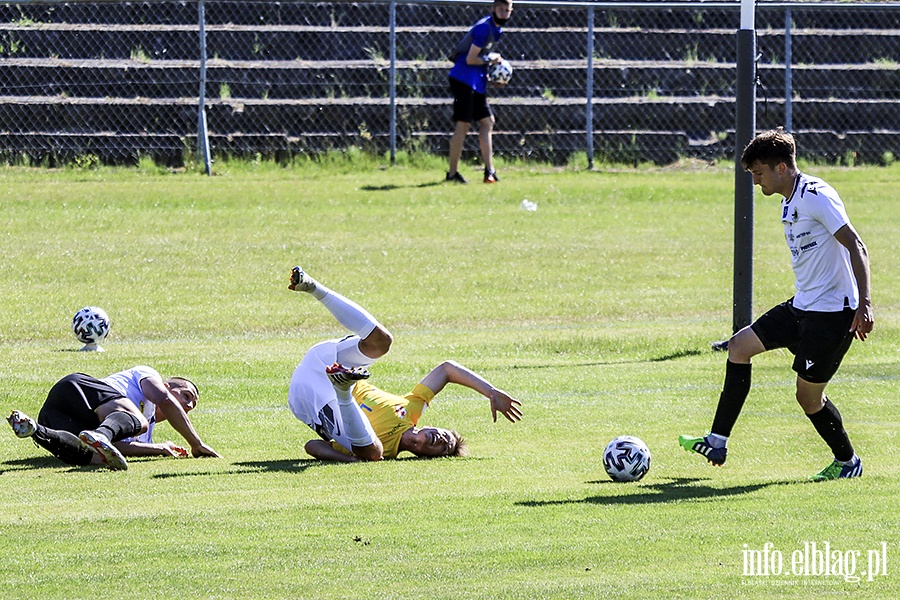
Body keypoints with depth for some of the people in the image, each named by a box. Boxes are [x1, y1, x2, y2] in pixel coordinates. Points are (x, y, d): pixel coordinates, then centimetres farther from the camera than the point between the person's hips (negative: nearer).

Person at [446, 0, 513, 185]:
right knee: (463, 124, -8)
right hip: (464, 78, -10)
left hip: (478, 82, 10)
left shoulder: (496, 28, 13)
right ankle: (453, 173, -4)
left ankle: (489, 171, 11)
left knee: (487, 121, 9)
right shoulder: (485, 28, -17)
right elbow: (470, 59, -19)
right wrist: (490, 59, -7)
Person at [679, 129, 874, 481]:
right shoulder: (789, 203, 13)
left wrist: (864, 304, -29)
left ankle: (847, 462, 18)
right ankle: (717, 443, 9)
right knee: (739, 346, 7)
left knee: (808, 394, -4)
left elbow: (856, 247, -22)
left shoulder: (816, 197, -17)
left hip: (833, 312, -10)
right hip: (802, 306, 10)